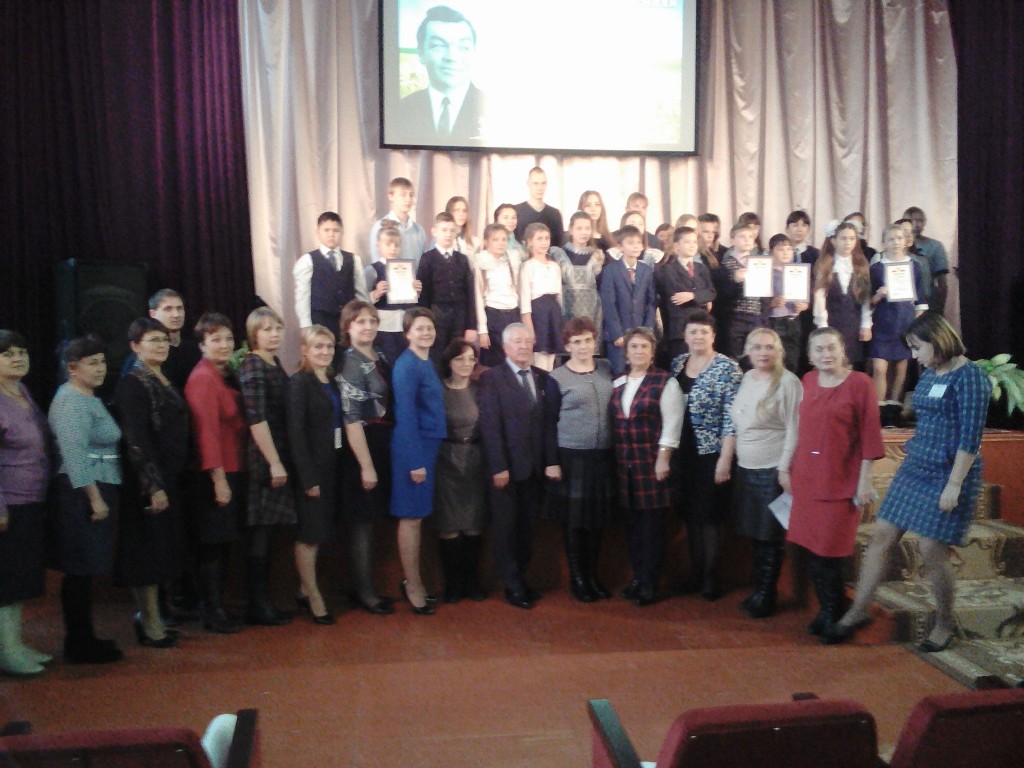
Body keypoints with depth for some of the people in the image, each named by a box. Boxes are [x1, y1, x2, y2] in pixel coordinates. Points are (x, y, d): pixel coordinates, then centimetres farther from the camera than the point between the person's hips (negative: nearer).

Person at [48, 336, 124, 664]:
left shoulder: (90, 399, 16)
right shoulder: (71, 401, -13)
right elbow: (75, 456, -20)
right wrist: (95, 499, -20)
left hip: (96, 492, 9)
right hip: (82, 496, -9)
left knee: (84, 571, 14)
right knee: (80, 571, -1)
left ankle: (82, 640, 23)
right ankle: (79, 646, 9)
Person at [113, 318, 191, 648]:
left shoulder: (166, 382, 13)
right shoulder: (132, 385, -12)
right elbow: (136, 440, -18)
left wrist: (168, 482, 13)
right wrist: (154, 485, -21)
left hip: (170, 479, 8)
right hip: (147, 482, -8)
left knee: (164, 552, 13)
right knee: (149, 553, 0)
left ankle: (149, 617, 25)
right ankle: (151, 626, 11)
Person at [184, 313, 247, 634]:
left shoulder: (226, 375, 13)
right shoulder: (202, 378, -14)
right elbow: (207, 430, -18)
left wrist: (230, 476, 11)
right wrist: (218, 477, -20)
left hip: (233, 470, 9)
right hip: (214, 474, -9)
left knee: (224, 542, 15)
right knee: (213, 544, 0)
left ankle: (215, 605, 27)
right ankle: (211, 611, 12)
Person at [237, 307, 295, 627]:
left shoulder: (274, 363, 14)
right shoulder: (252, 366, -12)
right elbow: (256, 419, -18)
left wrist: (281, 461, 15)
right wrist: (274, 463, -18)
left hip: (278, 457, 8)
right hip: (264, 460, -8)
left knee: (266, 532, 13)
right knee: (261, 533, 0)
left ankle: (261, 601, 23)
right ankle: (257, 606, 10)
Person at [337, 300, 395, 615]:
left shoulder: (379, 357, 10)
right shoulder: (349, 364, -13)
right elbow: (352, 420, -17)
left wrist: (380, 458, 10)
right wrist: (366, 465, -18)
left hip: (383, 446, 8)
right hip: (361, 448, -8)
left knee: (369, 519, 14)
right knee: (363, 521, 1)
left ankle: (360, 585, 26)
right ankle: (364, 592, 13)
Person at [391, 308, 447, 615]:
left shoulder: (428, 362, 12)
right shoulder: (406, 365, -14)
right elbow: (405, 415, -18)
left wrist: (427, 455, 11)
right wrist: (415, 461, -20)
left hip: (429, 445, 9)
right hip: (413, 447, -9)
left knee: (419, 516, 16)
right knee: (411, 517, 1)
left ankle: (413, 580, 27)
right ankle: (413, 587, 11)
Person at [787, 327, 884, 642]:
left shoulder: (859, 383, -9)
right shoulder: (808, 381, 7)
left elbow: (869, 435, -9)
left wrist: (864, 481, -11)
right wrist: (793, 469, 13)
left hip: (841, 480, -5)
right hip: (807, 478, 5)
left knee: (829, 553, 1)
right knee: (812, 549, 9)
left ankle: (832, 616, 19)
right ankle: (828, 612, 25)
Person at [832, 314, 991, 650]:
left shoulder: (969, 377, -13)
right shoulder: (929, 373, 10)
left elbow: (971, 436, -17)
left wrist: (954, 484, -20)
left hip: (947, 475, -8)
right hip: (914, 469, 8)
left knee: (932, 552, 0)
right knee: (880, 538, 6)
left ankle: (945, 623, 23)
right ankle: (858, 611, 17)